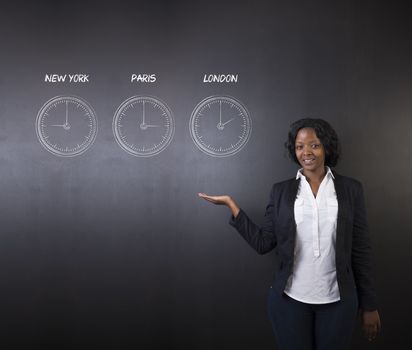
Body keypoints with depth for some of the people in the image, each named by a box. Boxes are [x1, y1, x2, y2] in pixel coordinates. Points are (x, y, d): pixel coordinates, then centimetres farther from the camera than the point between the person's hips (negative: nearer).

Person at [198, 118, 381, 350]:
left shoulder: (351, 189, 1)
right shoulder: (281, 191, 2)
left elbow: (361, 250, 1)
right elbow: (263, 243, -2)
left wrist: (370, 305, 3)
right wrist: (232, 204, -6)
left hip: (338, 300, 0)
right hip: (290, 299, 0)